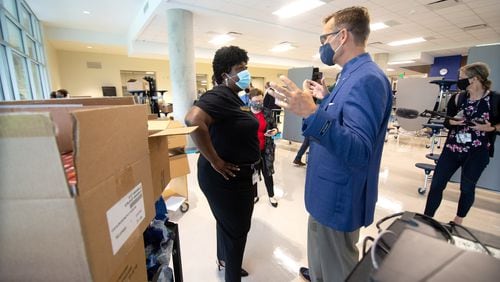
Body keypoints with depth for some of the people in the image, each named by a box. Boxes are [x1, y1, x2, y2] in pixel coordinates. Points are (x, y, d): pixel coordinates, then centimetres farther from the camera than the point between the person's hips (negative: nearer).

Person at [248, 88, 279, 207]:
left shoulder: (267, 112, -2)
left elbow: (275, 127, 7)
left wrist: (274, 131, -15)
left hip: (266, 149, 1)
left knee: (267, 173, 12)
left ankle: (271, 196, 33)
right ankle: (254, 195, 35)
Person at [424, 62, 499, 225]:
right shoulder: (457, 98, 1)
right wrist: (453, 122, -13)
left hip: (477, 152, -2)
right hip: (452, 148, 2)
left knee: (467, 188, 11)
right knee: (436, 184, 1)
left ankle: (458, 222, 33)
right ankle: (426, 219, 15)